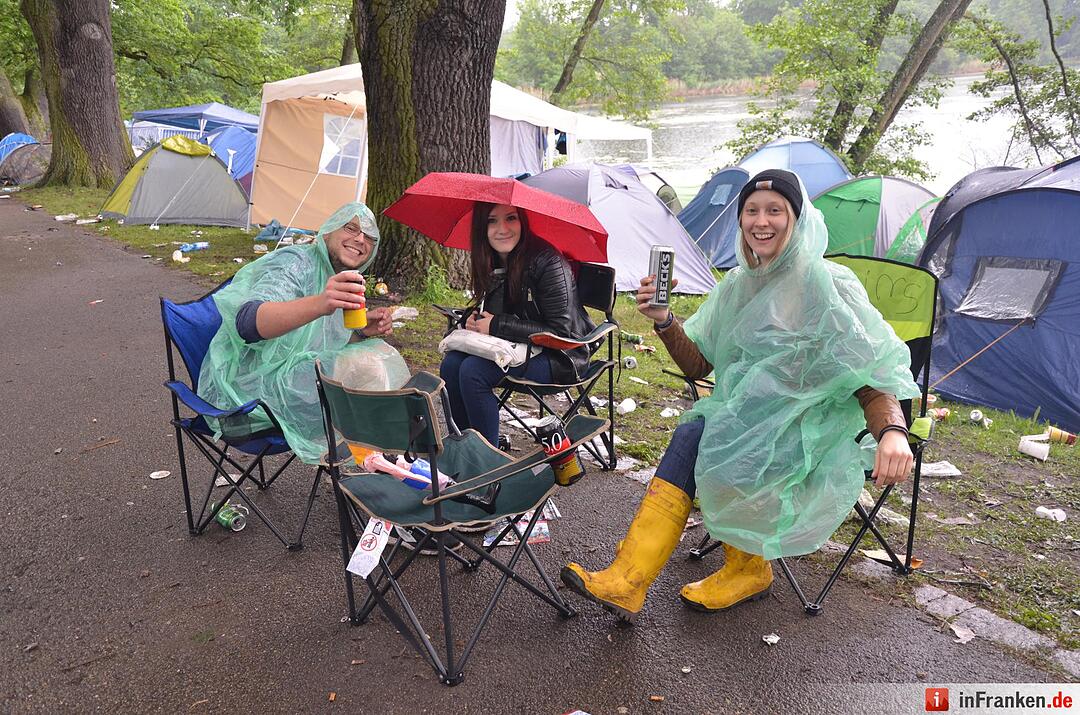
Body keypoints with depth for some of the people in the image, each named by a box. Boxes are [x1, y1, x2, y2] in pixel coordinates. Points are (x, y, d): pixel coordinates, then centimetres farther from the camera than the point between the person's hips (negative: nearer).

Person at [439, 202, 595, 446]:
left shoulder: (547, 263, -20)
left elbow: (560, 332, -22)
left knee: (472, 371, -24)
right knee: (451, 364, -13)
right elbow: (486, 309, 19)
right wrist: (475, 319, -6)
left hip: (559, 357, -7)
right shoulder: (491, 263, 3)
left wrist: (497, 325, -21)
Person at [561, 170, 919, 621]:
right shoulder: (738, 285, 8)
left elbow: (875, 371, -12)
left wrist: (893, 430, -33)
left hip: (810, 429, -5)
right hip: (744, 416, 5)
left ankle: (747, 567, -4)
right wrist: (663, 321, -9)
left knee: (700, 439, -29)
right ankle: (627, 582, -27)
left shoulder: (830, 286, -9)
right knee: (691, 434, -27)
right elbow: (697, 365, 10)